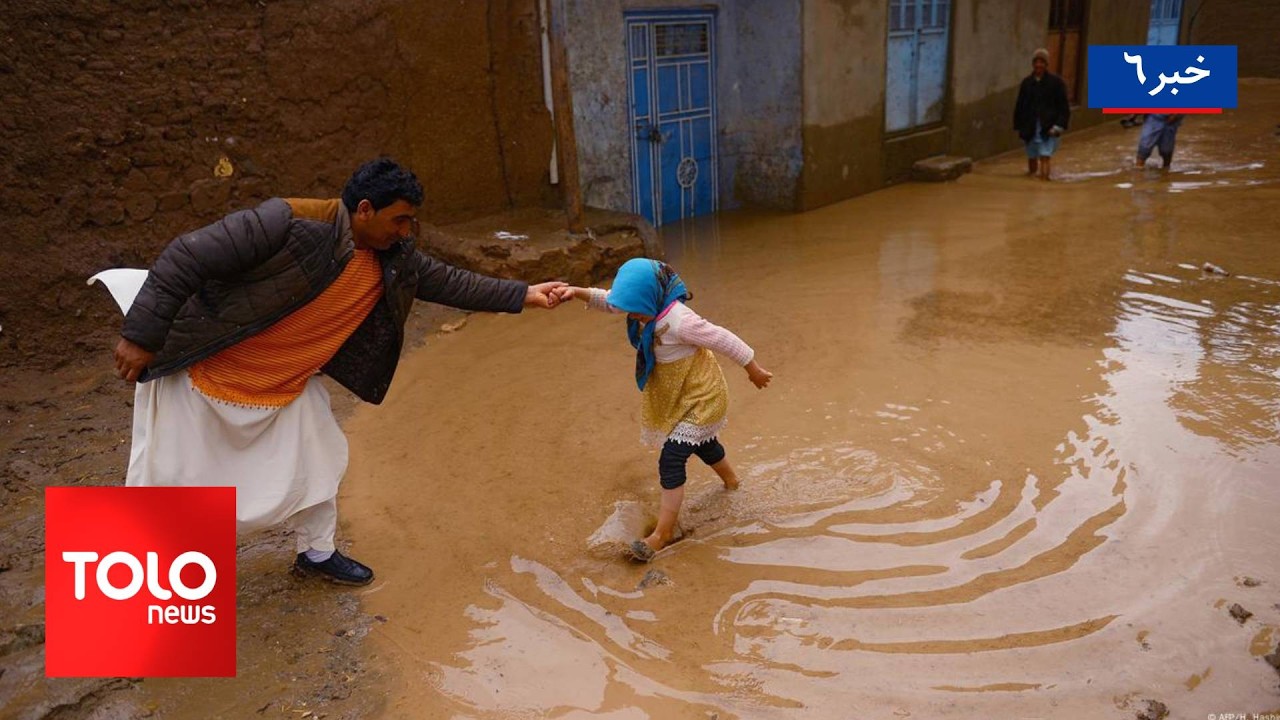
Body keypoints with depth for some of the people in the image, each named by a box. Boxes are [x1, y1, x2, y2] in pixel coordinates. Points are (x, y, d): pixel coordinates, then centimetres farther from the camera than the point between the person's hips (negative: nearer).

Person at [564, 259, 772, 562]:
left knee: (671, 461, -11)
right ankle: (730, 480, 58)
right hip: (675, 396, 9)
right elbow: (609, 300, -4)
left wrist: (754, 370, -15)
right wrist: (578, 293, -24)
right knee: (703, 445, 30)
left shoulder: (679, 320, -36)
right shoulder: (649, 307, -12)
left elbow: (724, 340, -26)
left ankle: (663, 532, 1)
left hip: (699, 397, -9)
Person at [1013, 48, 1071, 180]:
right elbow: (1019, 106, 11)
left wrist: (1059, 126, -12)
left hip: (1048, 129, -3)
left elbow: (1064, 108, -1)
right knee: (1032, 159, 11)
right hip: (1030, 129, 3)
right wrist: (1019, 126, 7)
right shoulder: (1026, 82, 7)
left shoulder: (1056, 82, -1)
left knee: (1045, 157, -13)